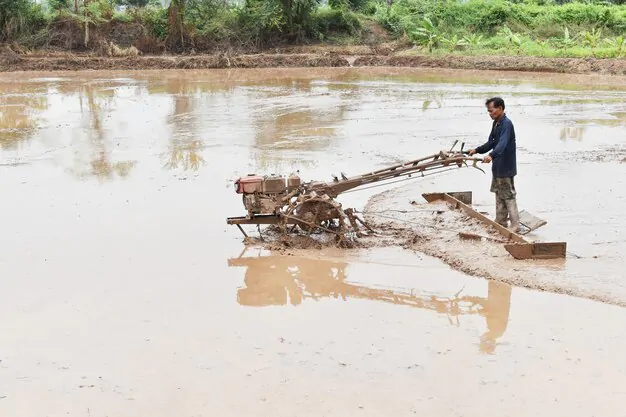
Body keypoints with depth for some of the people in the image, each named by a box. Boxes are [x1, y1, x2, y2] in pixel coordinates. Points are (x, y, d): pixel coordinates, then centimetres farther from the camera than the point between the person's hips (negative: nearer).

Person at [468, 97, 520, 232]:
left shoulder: (506, 124, -19)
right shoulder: (496, 124, 11)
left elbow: (502, 143, -34)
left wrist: (491, 155, -48)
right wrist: (477, 150, 12)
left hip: (506, 167, -10)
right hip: (498, 166, 10)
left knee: (508, 195, -5)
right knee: (499, 194, 15)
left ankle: (515, 225, -1)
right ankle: (500, 222, 24)